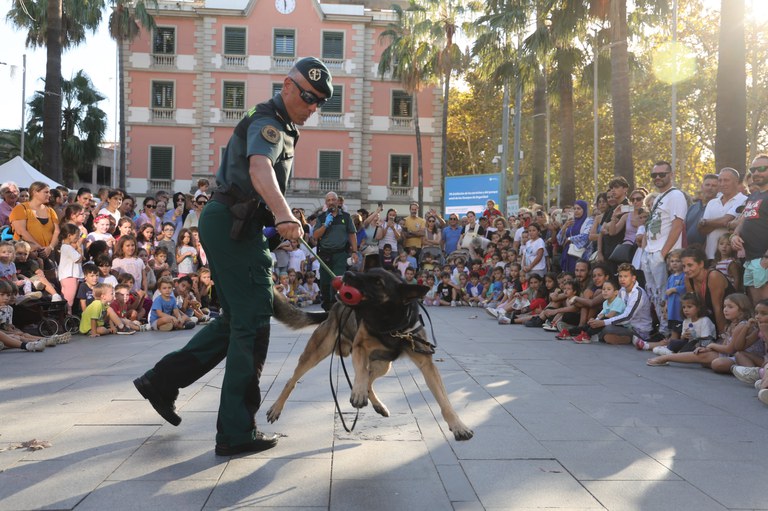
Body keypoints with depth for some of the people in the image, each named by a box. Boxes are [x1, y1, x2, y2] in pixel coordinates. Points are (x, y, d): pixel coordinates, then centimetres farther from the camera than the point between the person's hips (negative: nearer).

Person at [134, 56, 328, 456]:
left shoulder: (278, 124, 20)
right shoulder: (269, 123, -14)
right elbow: (260, 167, -36)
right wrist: (282, 213, -54)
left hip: (228, 225, 10)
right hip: (233, 225, -10)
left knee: (236, 320, 16)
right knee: (252, 324, -8)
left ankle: (162, 380, 23)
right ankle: (237, 433, -1)